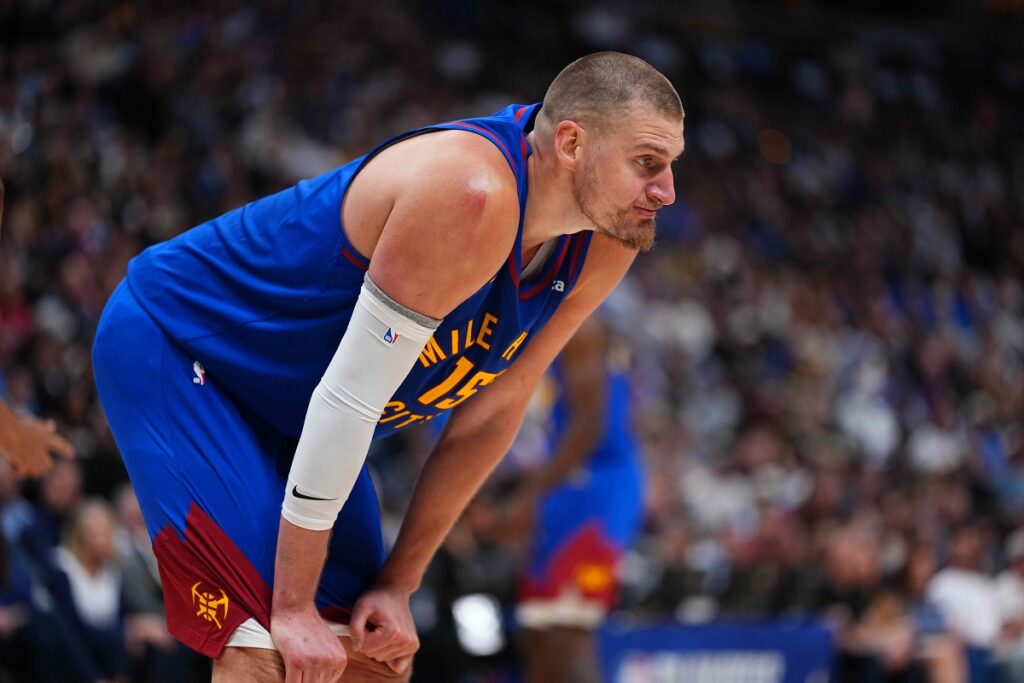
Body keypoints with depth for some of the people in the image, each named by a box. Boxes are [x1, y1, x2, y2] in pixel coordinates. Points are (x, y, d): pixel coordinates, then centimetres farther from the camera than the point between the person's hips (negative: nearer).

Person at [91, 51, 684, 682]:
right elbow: (350, 397, -33)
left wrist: (398, 585, -1)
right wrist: (293, 608, -28)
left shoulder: (607, 243, -8)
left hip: (288, 413, 9)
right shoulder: (472, 193, -35)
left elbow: (494, 410, 2)